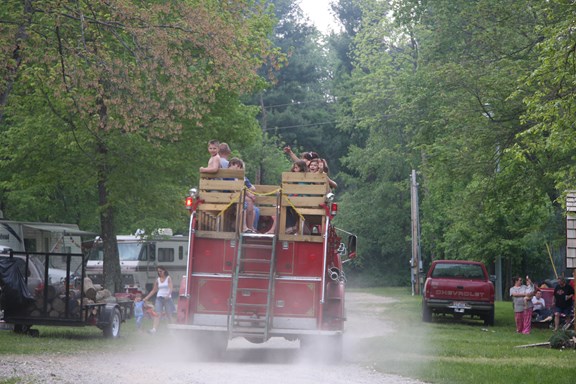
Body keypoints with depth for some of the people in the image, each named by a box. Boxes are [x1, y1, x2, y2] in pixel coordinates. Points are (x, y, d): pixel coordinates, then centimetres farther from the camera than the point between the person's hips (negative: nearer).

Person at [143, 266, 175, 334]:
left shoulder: (168, 278, 1)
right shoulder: (157, 280, 11)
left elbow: (171, 288, -11)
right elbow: (154, 290, 16)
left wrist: (168, 295, -30)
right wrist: (146, 298, 12)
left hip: (167, 298, -2)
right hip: (159, 298, 2)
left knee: (169, 315, 2)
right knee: (157, 314, -11)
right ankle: (154, 329, -24)